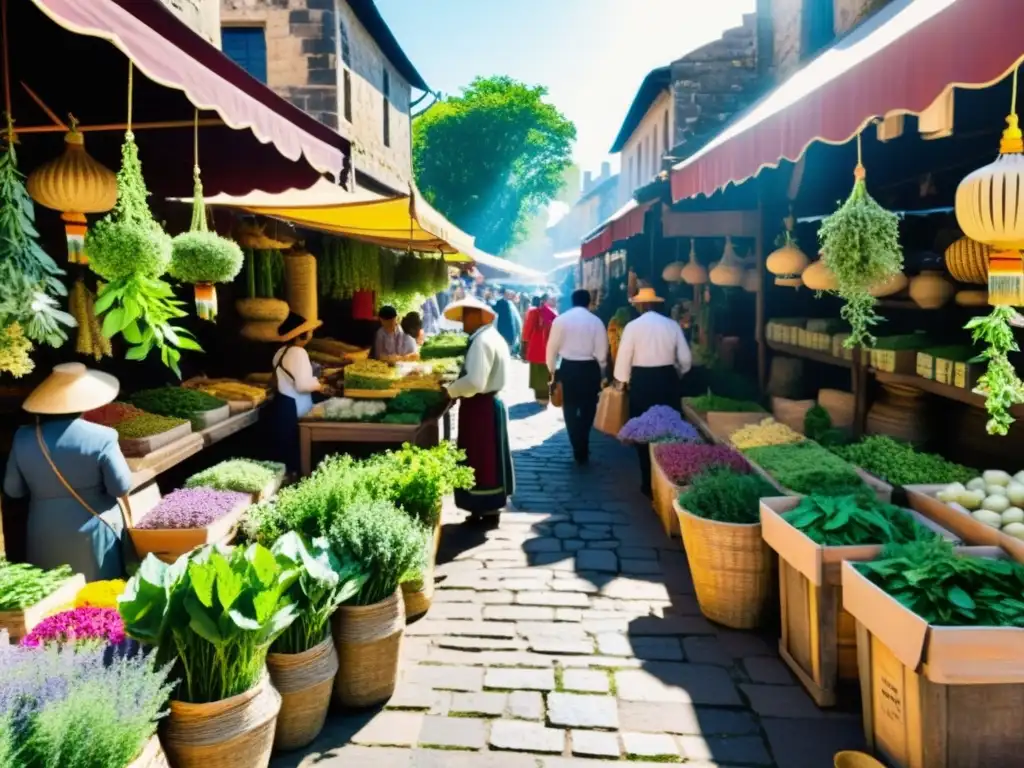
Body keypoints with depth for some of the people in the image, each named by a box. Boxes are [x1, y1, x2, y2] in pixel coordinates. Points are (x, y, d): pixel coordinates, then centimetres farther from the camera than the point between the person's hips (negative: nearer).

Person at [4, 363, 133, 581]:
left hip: (45, 536, 4)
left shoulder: (24, 439, -5)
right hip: (94, 532, -3)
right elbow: (121, 488, -13)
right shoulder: (101, 437, -17)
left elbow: (13, 489, 5)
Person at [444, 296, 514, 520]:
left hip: (480, 408, -10)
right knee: (489, 458, 17)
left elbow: (474, 382, -29)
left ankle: (485, 509, 9)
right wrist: (457, 381, 9)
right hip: (491, 403, 10)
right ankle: (491, 506, 26)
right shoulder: (493, 337, 12)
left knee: (479, 460, 0)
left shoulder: (482, 341, -21)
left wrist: (451, 390, -14)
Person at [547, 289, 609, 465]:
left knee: (570, 410, 12)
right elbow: (601, 352, -3)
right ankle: (583, 451, 18)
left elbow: (552, 348, -1)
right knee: (588, 410, 15)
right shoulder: (596, 321, -4)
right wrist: (601, 373, 12)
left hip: (568, 368, 0)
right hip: (590, 369, 0)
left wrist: (552, 369, 12)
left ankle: (578, 450, 14)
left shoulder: (560, 320, -3)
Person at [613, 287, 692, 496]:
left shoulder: (633, 326, -7)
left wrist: (622, 381, 12)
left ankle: (649, 483, 13)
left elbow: (623, 358, -5)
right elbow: (686, 359, 4)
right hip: (667, 379, 2)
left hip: (642, 380, -2)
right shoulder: (672, 325, 1)